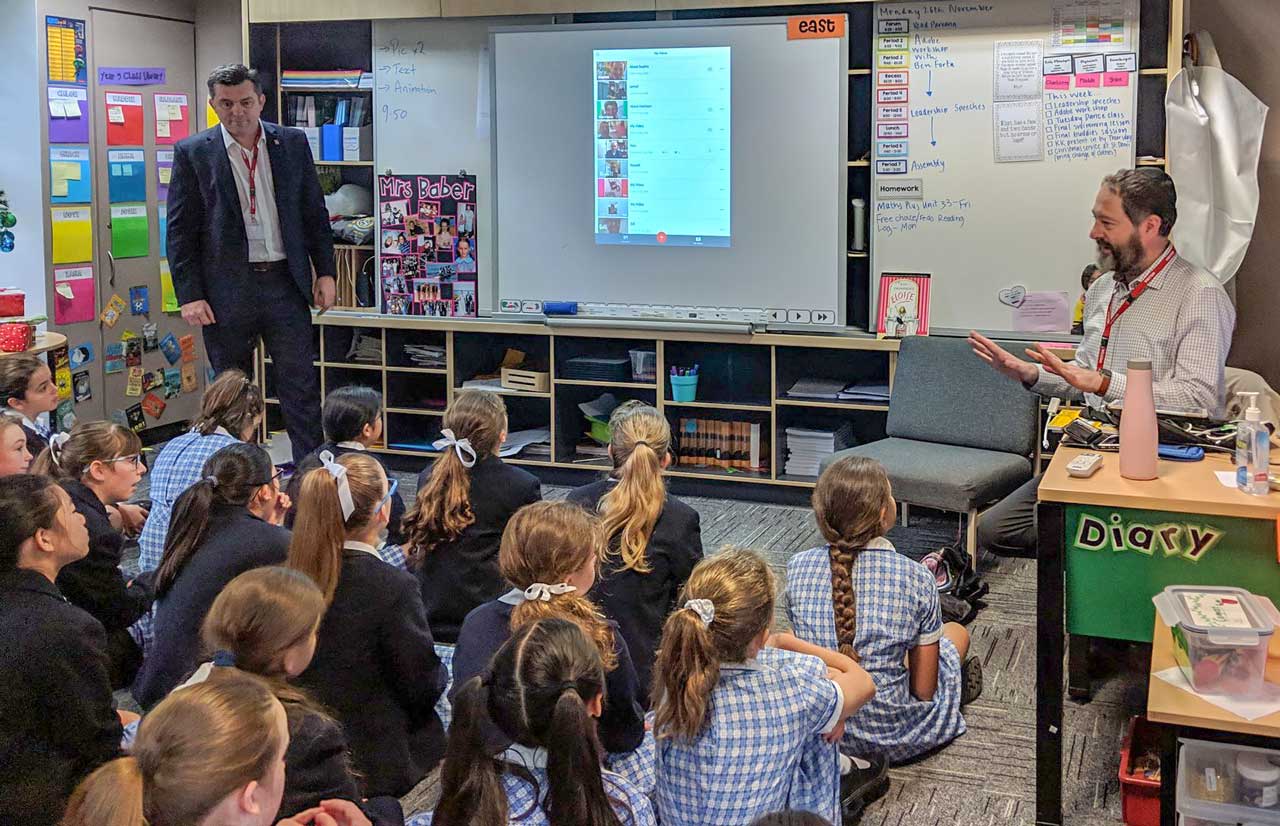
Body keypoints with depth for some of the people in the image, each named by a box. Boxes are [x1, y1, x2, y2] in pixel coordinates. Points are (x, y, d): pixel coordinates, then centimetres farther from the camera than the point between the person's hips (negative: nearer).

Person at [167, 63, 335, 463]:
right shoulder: (193, 153, -1)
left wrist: (325, 272, 4)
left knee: (301, 387, 2)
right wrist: (189, 295, -8)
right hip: (227, 290, -1)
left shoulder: (293, 143, 6)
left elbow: (315, 213, 10)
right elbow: (180, 231, -1)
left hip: (286, 283, 1)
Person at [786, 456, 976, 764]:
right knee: (956, 632, 25)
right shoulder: (915, 578, -18)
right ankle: (957, 687, 54)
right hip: (889, 739, -3)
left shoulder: (798, 567, -11)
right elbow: (924, 689, -12)